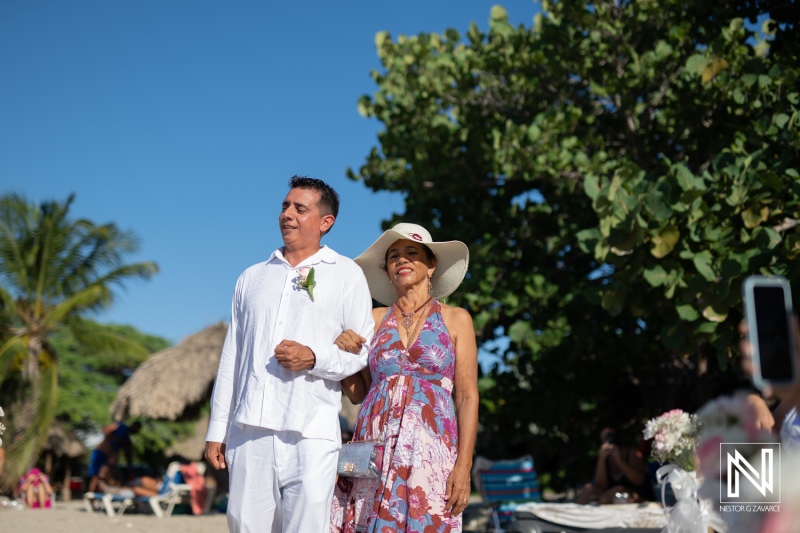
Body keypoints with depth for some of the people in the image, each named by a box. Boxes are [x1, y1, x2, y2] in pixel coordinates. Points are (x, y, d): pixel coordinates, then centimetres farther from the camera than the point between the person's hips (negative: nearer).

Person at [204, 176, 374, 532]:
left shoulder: (346, 274, 7)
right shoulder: (253, 277, 19)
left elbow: (365, 352, 3)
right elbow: (231, 358, 18)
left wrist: (314, 358, -15)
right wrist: (217, 429, 13)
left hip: (311, 435, -3)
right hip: (249, 432, 4)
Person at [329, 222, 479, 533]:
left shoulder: (455, 319, 6)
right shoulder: (375, 319, 12)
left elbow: (467, 397, 1)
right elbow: (357, 393, 14)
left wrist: (464, 465, -8)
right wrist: (343, 353, -5)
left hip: (430, 449, -2)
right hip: (374, 448, 2)